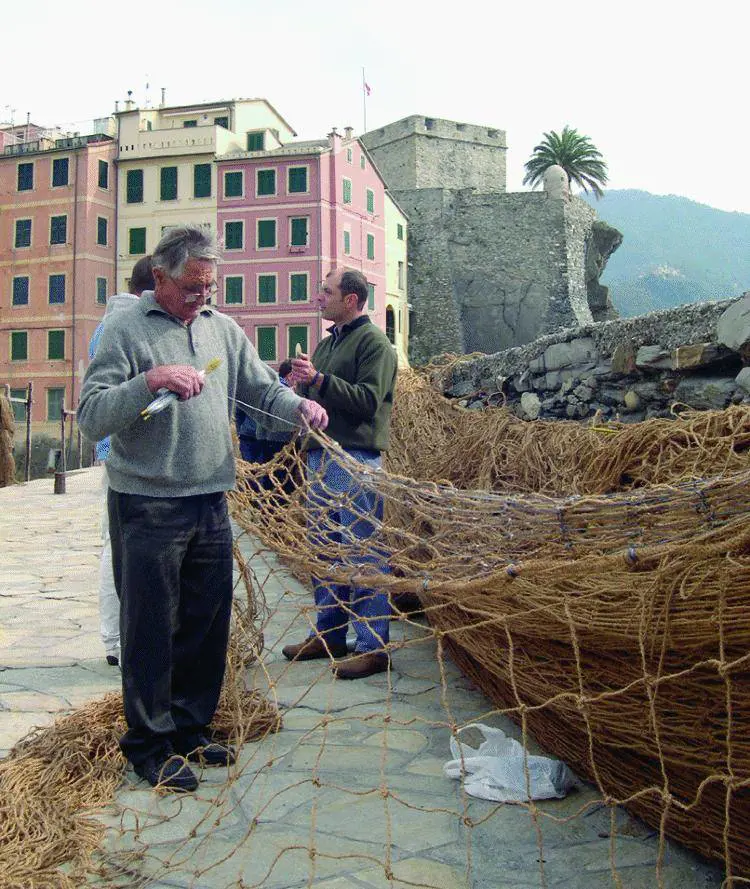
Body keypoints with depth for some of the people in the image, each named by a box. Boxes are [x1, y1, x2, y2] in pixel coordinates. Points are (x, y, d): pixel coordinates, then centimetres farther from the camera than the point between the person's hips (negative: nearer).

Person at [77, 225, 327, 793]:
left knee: (208, 623, 14)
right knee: (151, 628, 4)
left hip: (211, 504, 6)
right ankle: (150, 742, 21)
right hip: (146, 507, -6)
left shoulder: (224, 329, 11)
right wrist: (149, 381, -27)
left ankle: (190, 728, 32)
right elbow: (91, 418, -13)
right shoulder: (127, 331, -7)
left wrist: (297, 406, -9)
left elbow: (261, 387, 11)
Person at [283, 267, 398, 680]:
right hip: (319, 457, 9)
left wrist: (318, 379, -21)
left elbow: (368, 400, -17)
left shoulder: (373, 341, -5)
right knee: (324, 552, 14)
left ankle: (373, 647, 3)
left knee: (363, 554, -5)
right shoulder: (327, 343, 21)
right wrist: (301, 380, 7)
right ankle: (329, 634, 25)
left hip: (355, 459, -9)